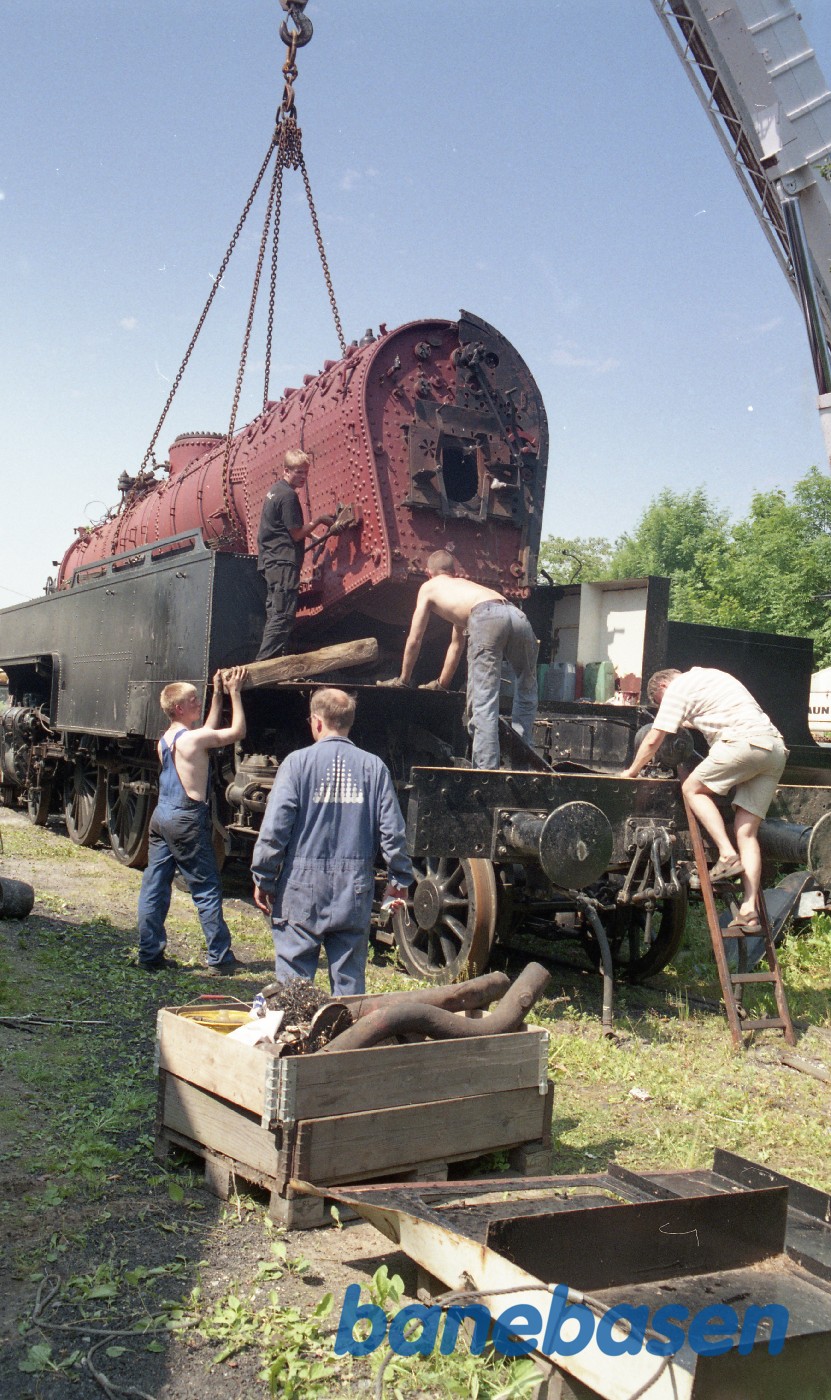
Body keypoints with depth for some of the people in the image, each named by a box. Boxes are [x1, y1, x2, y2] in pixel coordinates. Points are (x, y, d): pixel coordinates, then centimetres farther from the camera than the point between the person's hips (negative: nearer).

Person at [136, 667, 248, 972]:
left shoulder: (165, 740, 11)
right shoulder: (193, 738, -14)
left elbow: (210, 731, 23)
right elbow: (237, 731, -10)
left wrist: (218, 695, 24)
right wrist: (234, 692, -4)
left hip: (161, 815, 8)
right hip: (187, 819, -8)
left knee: (153, 887, 9)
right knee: (207, 889, 1)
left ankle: (149, 955, 14)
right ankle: (220, 959, 6)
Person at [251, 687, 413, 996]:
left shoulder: (298, 762, -4)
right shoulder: (374, 767, 3)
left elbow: (275, 826, -8)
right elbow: (392, 831, 3)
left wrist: (263, 880, 1)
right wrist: (400, 879, 13)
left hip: (303, 889, -2)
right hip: (355, 890, 3)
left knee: (293, 978, 6)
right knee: (350, 979, 11)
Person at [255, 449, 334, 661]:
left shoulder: (276, 490, 19)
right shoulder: (288, 496, -13)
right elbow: (296, 534, -12)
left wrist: (312, 535, 20)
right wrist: (320, 520, -6)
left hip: (270, 561, 11)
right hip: (283, 562, -11)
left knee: (275, 614, 12)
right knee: (283, 616, -14)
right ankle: (263, 663, -19)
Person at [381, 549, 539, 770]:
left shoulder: (429, 587, 29)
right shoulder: (464, 586, 45)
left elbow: (414, 640, 30)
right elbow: (457, 644, 53)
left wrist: (403, 679, 42)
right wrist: (442, 683, 60)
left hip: (486, 618, -6)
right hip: (517, 616, 6)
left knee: (483, 703, -9)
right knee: (526, 698, 18)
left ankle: (486, 769, -18)